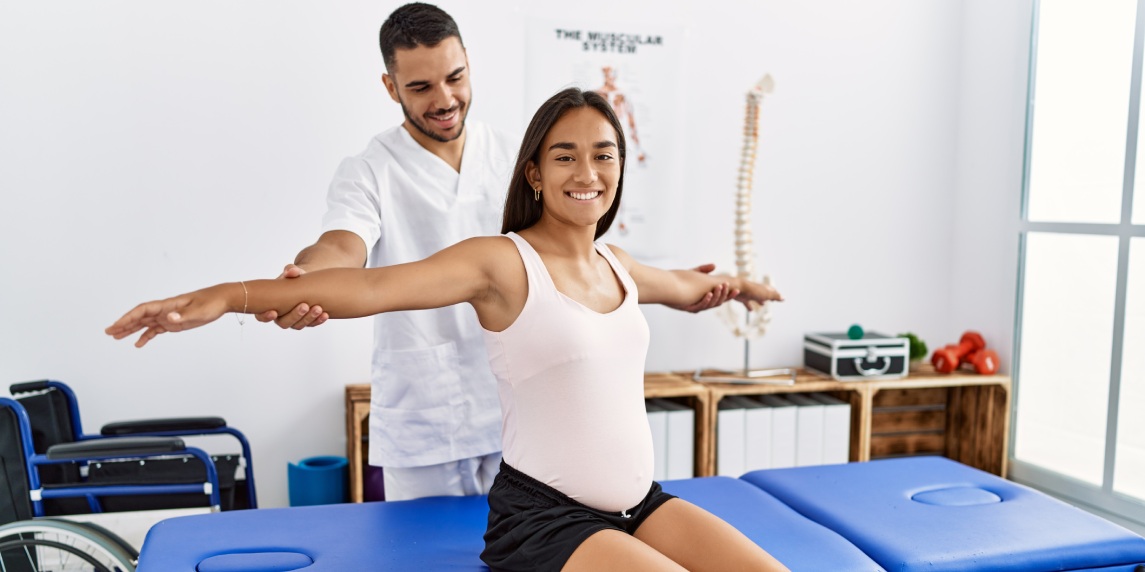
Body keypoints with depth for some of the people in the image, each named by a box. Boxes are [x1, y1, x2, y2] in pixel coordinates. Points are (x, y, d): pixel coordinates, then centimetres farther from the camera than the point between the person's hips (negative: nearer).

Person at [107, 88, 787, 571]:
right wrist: (230, 295, -37)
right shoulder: (503, 262, -11)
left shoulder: (617, 266, 10)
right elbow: (372, 287, -25)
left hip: (641, 502, 7)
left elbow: (686, 286, 33)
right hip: (542, 516, -7)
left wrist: (733, 283, 51)